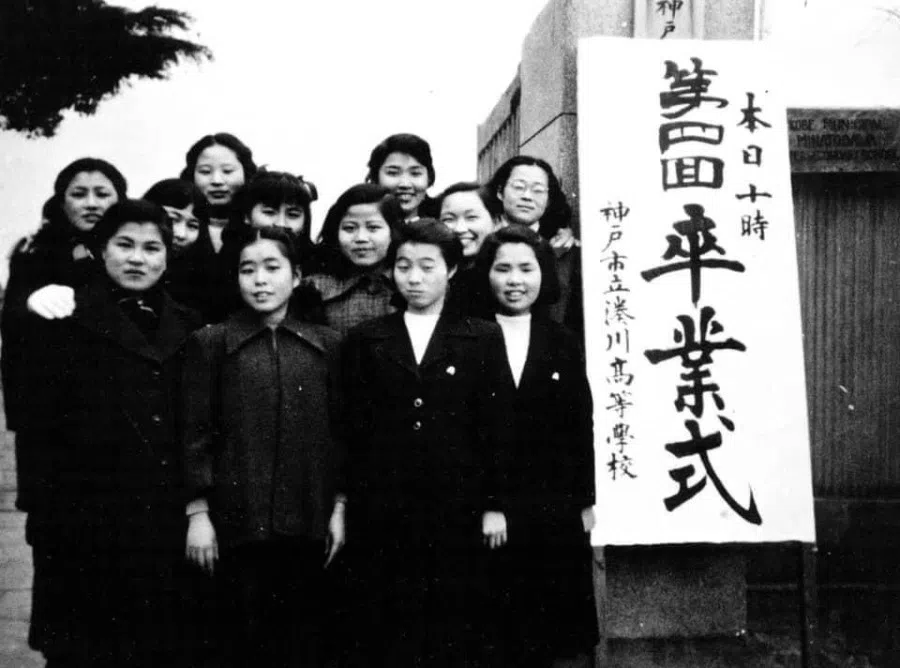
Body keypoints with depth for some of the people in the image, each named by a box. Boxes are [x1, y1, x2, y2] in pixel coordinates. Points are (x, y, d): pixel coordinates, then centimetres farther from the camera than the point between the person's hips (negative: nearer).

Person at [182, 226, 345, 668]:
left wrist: (338, 507, 5)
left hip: (307, 520, 2)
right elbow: (196, 432, 0)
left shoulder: (325, 344, 7)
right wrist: (197, 511, -5)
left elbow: (338, 431, 8)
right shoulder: (211, 342, 2)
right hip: (238, 519, -1)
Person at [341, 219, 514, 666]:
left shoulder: (483, 339, 6)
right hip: (384, 513, 1)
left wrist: (494, 505, -2)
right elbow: (352, 428, 6)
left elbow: (496, 427, 3)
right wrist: (351, 505, 2)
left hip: (458, 510, -1)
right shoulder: (364, 340, 8)